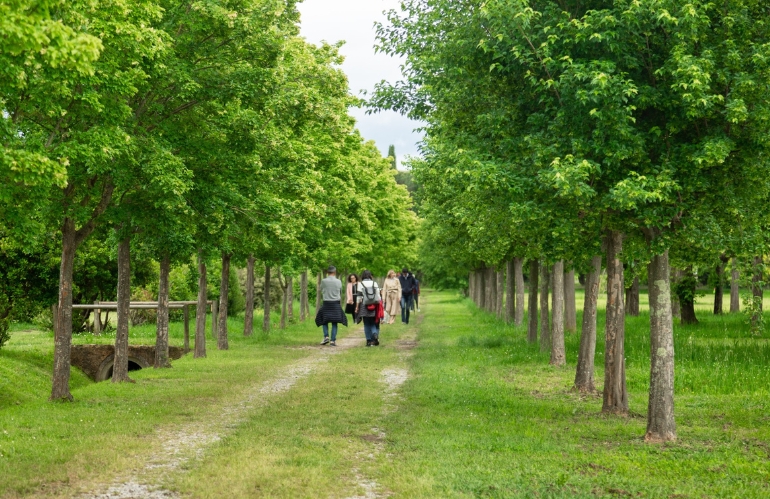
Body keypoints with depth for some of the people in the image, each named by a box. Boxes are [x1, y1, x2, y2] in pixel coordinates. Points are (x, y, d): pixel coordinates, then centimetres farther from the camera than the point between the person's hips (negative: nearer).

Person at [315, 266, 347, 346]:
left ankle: (326, 337, -1)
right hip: (336, 304, 1)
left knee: (324, 321, 14)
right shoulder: (338, 282, -4)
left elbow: (320, 291, 7)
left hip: (326, 303, -1)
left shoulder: (324, 281, -7)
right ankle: (333, 340, 0)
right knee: (334, 323, 5)